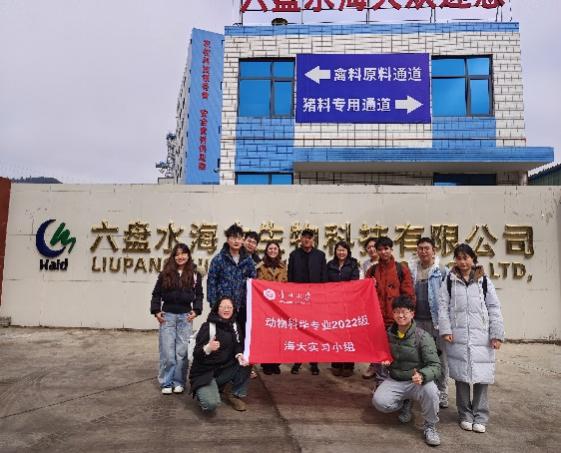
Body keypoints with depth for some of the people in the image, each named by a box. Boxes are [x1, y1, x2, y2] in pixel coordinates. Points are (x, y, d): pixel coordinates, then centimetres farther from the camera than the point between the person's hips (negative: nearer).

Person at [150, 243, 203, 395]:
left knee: (182, 351, 3)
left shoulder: (194, 275, 5)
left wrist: (196, 310, -4)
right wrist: (156, 311, -3)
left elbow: (199, 295, 8)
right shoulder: (165, 274, 5)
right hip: (167, 315, 0)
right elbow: (156, 294, 7)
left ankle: (179, 382, 16)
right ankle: (166, 383, 13)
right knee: (167, 352, 1)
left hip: (185, 316, 0)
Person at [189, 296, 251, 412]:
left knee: (246, 363, -18)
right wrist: (207, 348, -41)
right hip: (205, 373, -6)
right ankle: (203, 391, 6)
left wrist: (239, 355, -19)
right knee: (211, 404, -29)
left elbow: (238, 346, 5)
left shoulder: (234, 326, 3)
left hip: (224, 370, 6)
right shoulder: (207, 326, -14)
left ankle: (234, 395, 1)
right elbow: (196, 353, -18)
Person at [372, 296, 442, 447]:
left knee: (430, 391, -35)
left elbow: (435, 365, -17)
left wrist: (422, 375, -38)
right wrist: (384, 361, -5)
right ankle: (404, 403, 15)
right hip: (394, 381, 3)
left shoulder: (423, 337, -13)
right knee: (379, 401, -22)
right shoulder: (388, 334, 0)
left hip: (417, 381, -3)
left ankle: (430, 426, -4)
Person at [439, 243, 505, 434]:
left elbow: (494, 308, 3)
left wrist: (497, 335, -2)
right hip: (458, 337, 0)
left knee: (482, 376, 3)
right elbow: (443, 306, 2)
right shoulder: (449, 280, 5)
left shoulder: (484, 281, 4)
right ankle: (465, 415, 22)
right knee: (461, 376, 7)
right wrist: (445, 330, -6)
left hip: (481, 337, 0)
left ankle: (480, 417, 20)